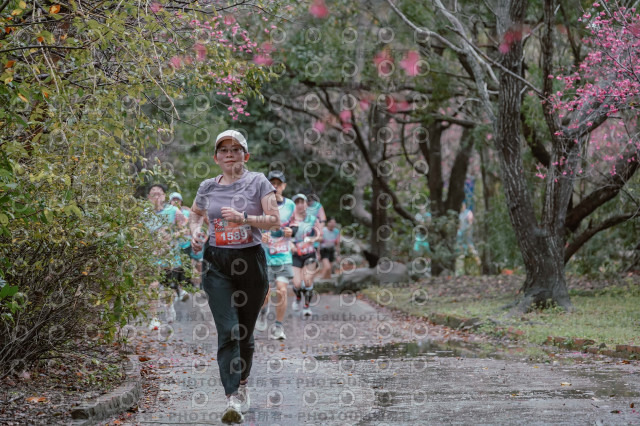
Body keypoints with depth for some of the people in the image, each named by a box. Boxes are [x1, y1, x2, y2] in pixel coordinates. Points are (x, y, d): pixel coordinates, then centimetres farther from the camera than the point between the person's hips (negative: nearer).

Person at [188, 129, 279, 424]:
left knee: (246, 330, 9)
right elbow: (195, 213, 28)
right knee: (228, 331, -11)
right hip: (216, 263, 1)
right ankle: (232, 398, -17)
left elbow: (275, 221, -5)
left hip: (251, 260, -1)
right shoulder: (207, 187, 8)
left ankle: (242, 383, 31)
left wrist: (244, 218, -18)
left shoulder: (258, 182, 0)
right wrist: (194, 231, 7)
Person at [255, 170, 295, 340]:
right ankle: (263, 311, 31)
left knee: (282, 291, -9)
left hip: (284, 256, 2)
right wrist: (259, 235, -21)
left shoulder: (290, 205, 5)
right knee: (265, 295, -4)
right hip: (264, 256, -2)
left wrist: (291, 232, -5)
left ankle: (278, 327, 5)